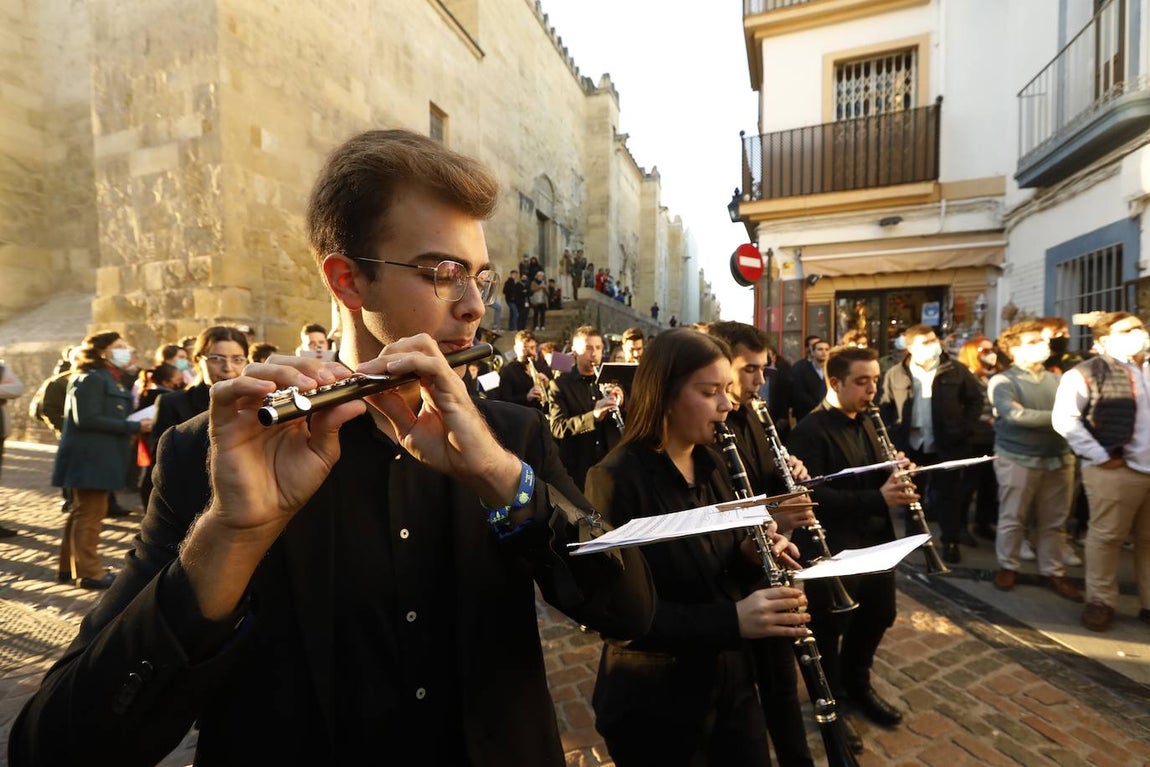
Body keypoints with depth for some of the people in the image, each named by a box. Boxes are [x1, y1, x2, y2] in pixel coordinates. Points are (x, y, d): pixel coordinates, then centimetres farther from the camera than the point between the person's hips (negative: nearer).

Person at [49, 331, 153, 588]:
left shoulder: (114, 380, 16)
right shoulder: (91, 379, -13)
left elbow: (116, 415, 10)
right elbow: (87, 419, -22)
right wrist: (134, 427, -21)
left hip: (100, 458, 10)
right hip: (90, 459, -10)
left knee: (81, 513, 17)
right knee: (90, 514, -3)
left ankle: (69, 567, 29)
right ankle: (89, 572, 5)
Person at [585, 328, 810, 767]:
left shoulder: (711, 466, 0)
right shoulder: (616, 480, -23)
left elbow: (725, 566, 9)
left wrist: (758, 555, -12)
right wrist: (731, 620, -32)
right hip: (654, 701, -6)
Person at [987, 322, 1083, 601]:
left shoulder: (1056, 380, 10)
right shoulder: (1003, 381, -7)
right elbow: (1016, 415, -19)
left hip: (1059, 459, 5)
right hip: (1018, 460, -5)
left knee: (1053, 521, 12)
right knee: (1013, 518, 6)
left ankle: (1052, 572, 25)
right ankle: (1007, 567, 21)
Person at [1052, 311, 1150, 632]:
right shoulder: (1085, 374, -6)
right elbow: (1064, 419, -14)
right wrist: (1100, 456, -14)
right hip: (1114, 470, -6)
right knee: (1106, 536, 3)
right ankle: (1100, 601, 16)